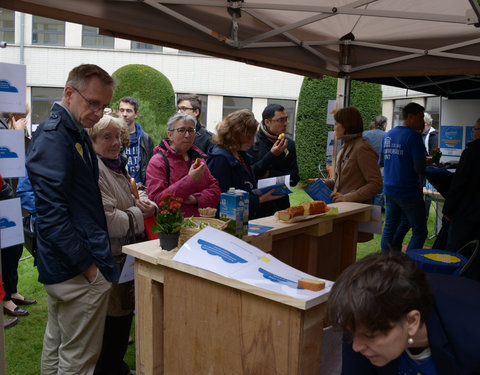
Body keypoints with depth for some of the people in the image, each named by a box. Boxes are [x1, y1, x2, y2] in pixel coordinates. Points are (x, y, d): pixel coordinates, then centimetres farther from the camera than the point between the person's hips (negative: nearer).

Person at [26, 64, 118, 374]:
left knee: (56, 346, 23)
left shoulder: (76, 133, 13)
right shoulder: (54, 137, -18)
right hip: (78, 270, -11)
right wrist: (89, 266, -21)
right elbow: (52, 214, -24)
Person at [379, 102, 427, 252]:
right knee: (419, 231, 3)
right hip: (409, 192, -7)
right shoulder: (413, 136, -13)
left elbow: (381, 162, 18)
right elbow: (419, 168, -17)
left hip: (389, 190, 7)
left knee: (389, 229, 14)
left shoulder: (388, 135, 10)